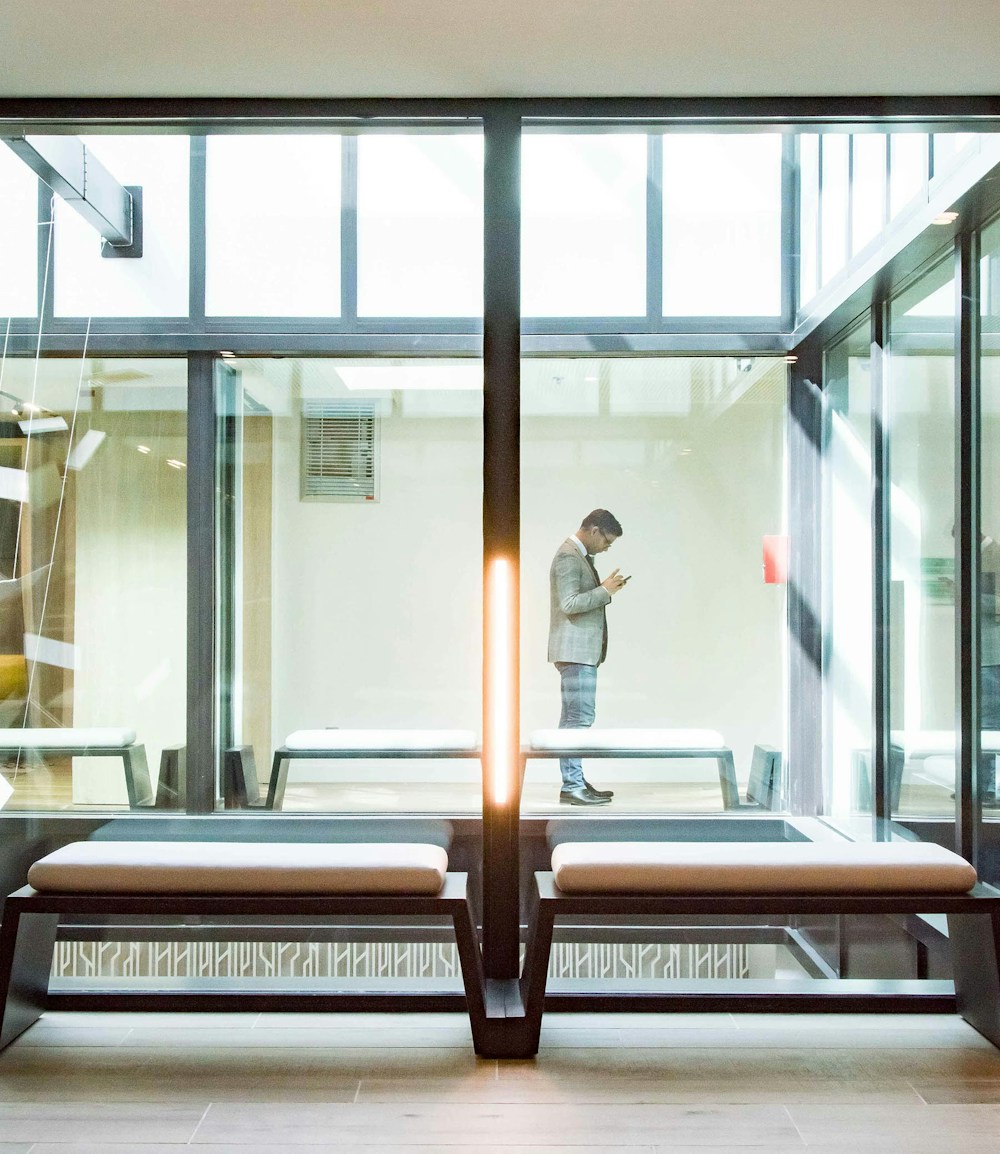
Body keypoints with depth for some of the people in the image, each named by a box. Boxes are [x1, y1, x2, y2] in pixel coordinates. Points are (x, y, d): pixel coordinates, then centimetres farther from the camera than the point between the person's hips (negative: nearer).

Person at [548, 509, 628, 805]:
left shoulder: (579, 556, 19)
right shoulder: (568, 556, -14)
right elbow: (569, 603, -22)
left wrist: (606, 590, 9)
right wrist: (604, 591, -16)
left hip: (581, 650, 11)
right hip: (575, 649, -11)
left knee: (573, 717, 12)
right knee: (580, 717, -12)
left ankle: (574, 781, 17)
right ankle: (572, 786, -10)